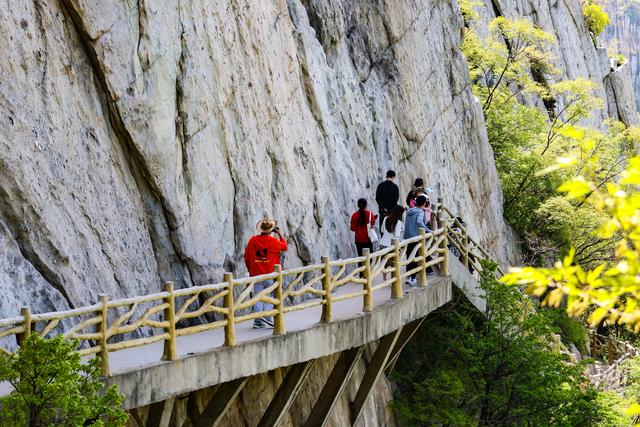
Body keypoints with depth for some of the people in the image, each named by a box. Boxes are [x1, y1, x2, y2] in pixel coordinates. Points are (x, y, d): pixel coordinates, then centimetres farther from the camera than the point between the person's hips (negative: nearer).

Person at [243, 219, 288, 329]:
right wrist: (279, 234, 19)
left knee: (258, 298, 6)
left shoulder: (253, 240, 0)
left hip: (256, 275, 3)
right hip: (271, 274, -3)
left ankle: (257, 321, 5)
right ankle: (267, 318, -5)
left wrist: (250, 270, 19)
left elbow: (247, 257, 7)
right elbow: (284, 246, 11)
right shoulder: (273, 241, -9)